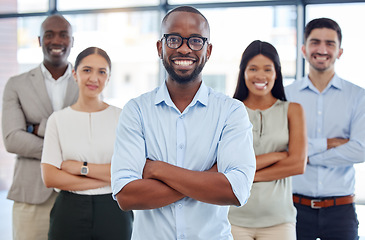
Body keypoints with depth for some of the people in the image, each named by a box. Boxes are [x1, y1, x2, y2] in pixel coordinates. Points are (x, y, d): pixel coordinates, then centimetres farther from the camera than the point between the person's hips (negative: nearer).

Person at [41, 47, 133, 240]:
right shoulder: (58, 119, 3)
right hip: (69, 211, 0)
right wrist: (107, 178, -10)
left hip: (113, 211, 0)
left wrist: (81, 167, -10)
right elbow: (50, 178, -6)